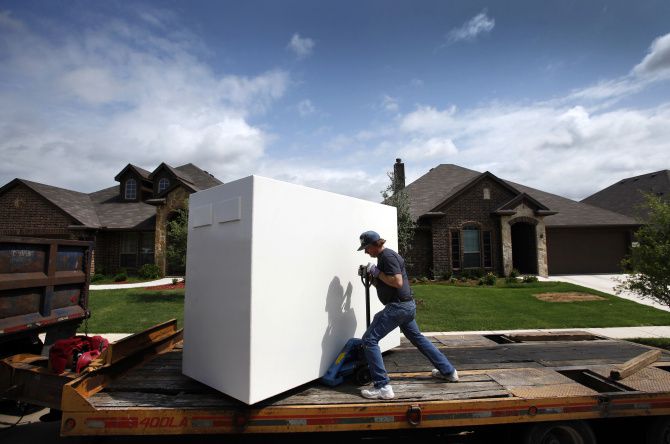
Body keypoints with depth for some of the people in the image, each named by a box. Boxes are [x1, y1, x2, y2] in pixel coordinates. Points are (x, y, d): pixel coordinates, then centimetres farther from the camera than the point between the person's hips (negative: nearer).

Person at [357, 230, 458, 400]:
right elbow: (382, 285, 22)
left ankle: (383, 387, -7)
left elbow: (398, 282, -25)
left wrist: (377, 272, -16)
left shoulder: (388, 256, -15)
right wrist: (371, 276, 6)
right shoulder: (384, 256, 15)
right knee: (417, 338, 26)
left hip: (398, 306, -11)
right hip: (407, 305, 11)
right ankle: (448, 371, 39)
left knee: (369, 340, -8)